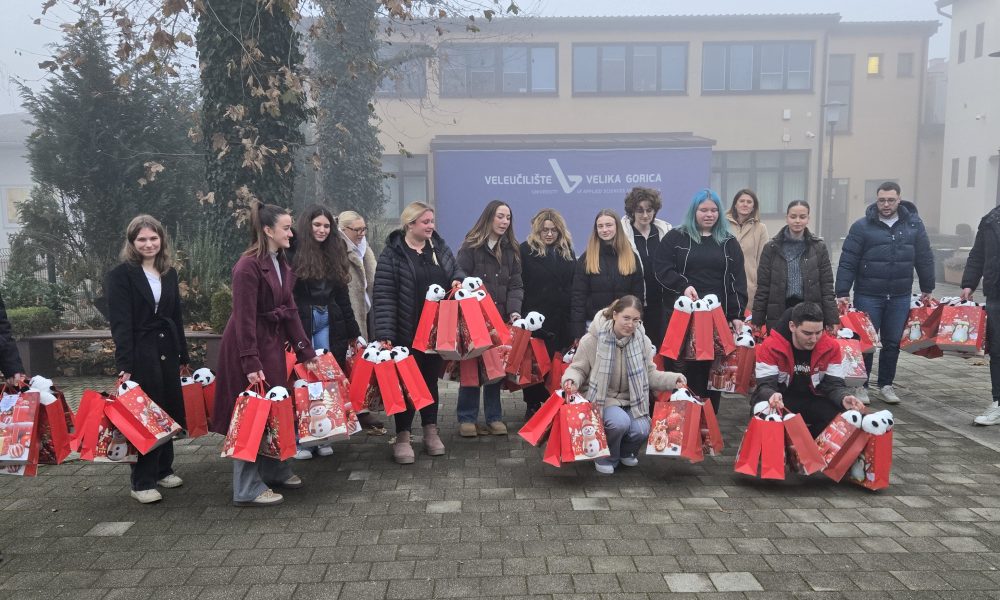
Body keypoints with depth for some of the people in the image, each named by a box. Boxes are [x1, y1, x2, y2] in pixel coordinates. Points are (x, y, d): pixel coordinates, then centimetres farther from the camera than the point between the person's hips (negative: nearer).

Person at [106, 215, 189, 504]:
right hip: (140, 354, -6)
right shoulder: (121, 275, -6)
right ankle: (142, 482, 10)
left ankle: (163, 469, 27)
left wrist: (182, 356, 12)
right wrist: (125, 365, -18)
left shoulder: (169, 272, 11)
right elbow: (120, 323, -12)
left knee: (168, 412, 11)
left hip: (167, 351, 6)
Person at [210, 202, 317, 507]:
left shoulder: (280, 264, 9)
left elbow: (290, 309, 9)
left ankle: (275, 471, 33)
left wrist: (306, 351, 7)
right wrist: (251, 363, -24)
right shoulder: (248, 265, -19)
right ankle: (247, 489, 10)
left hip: (273, 343, 9)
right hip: (248, 346, -9)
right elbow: (244, 318, -21)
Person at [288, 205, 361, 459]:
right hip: (299, 322, -5)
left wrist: (353, 330, 14)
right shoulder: (292, 253, -6)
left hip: (328, 323, 5)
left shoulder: (334, 253, 12)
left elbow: (341, 295, 15)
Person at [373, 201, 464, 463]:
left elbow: (455, 269, 22)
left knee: (431, 379, 15)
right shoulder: (392, 253, -11)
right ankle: (402, 436, 17)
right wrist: (385, 333, -22)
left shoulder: (439, 247, 6)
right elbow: (383, 296, -16)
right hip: (406, 332, -5)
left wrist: (457, 280, -3)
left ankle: (431, 431, 28)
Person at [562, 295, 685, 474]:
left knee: (641, 430, -24)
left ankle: (626, 452, 15)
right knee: (620, 422, -33)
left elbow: (649, 374, 4)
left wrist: (673, 379, -13)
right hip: (601, 398, -3)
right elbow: (577, 369, -4)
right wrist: (571, 380, -27)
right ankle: (605, 458, 0)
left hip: (631, 400, 4)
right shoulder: (593, 339, -14)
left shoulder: (643, 341, -3)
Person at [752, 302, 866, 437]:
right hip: (781, 400, -3)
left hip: (814, 400, 3)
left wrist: (844, 398, -32)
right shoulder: (770, 347, -19)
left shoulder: (831, 347, -9)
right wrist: (772, 396, -47)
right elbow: (765, 386, -21)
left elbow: (835, 384, -7)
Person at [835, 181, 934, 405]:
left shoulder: (913, 225, 3)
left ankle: (886, 385, 24)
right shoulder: (862, 226, -6)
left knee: (893, 343, 10)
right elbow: (847, 262, -7)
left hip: (900, 297, 3)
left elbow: (925, 258, 10)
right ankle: (861, 385, 16)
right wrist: (842, 293, -11)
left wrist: (927, 289, 12)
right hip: (868, 296, -2)